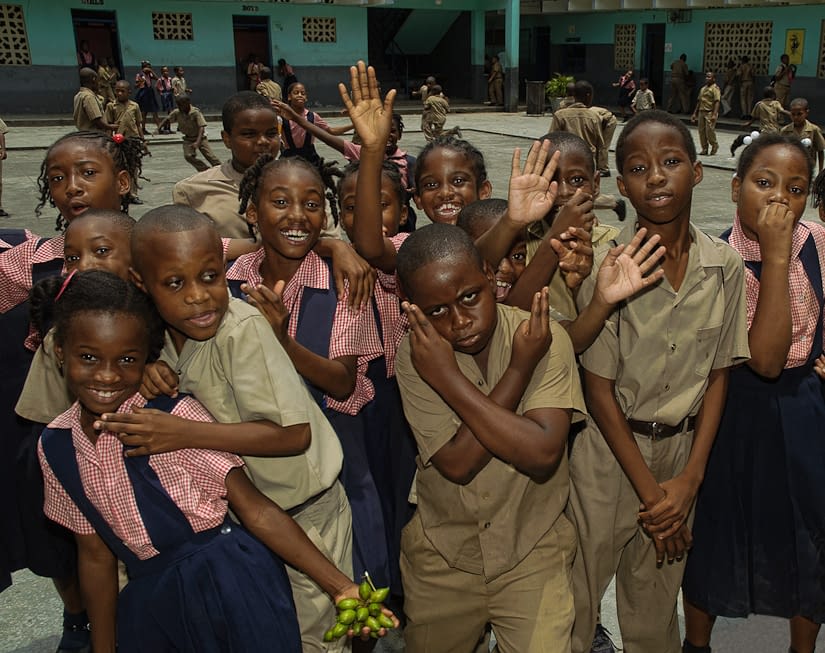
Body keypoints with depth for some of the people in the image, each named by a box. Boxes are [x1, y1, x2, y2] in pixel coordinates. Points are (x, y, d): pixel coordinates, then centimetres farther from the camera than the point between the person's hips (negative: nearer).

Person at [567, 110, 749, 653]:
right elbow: (599, 389, -13)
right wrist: (650, 491, -10)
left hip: (682, 449, 3)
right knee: (578, 594, 10)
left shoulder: (725, 266, -6)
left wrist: (690, 480, -5)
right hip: (611, 450, -3)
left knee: (655, 599, 20)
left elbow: (718, 376, 1)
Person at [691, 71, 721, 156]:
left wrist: (714, 114, -24)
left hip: (710, 113, -7)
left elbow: (717, 102, -15)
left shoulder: (715, 89, -6)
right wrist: (695, 113, 17)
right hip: (701, 112, 7)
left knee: (710, 131, -9)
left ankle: (714, 146, 14)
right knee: (701, 131, 5)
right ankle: (704, 149, 14)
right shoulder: (703, 89, 16)